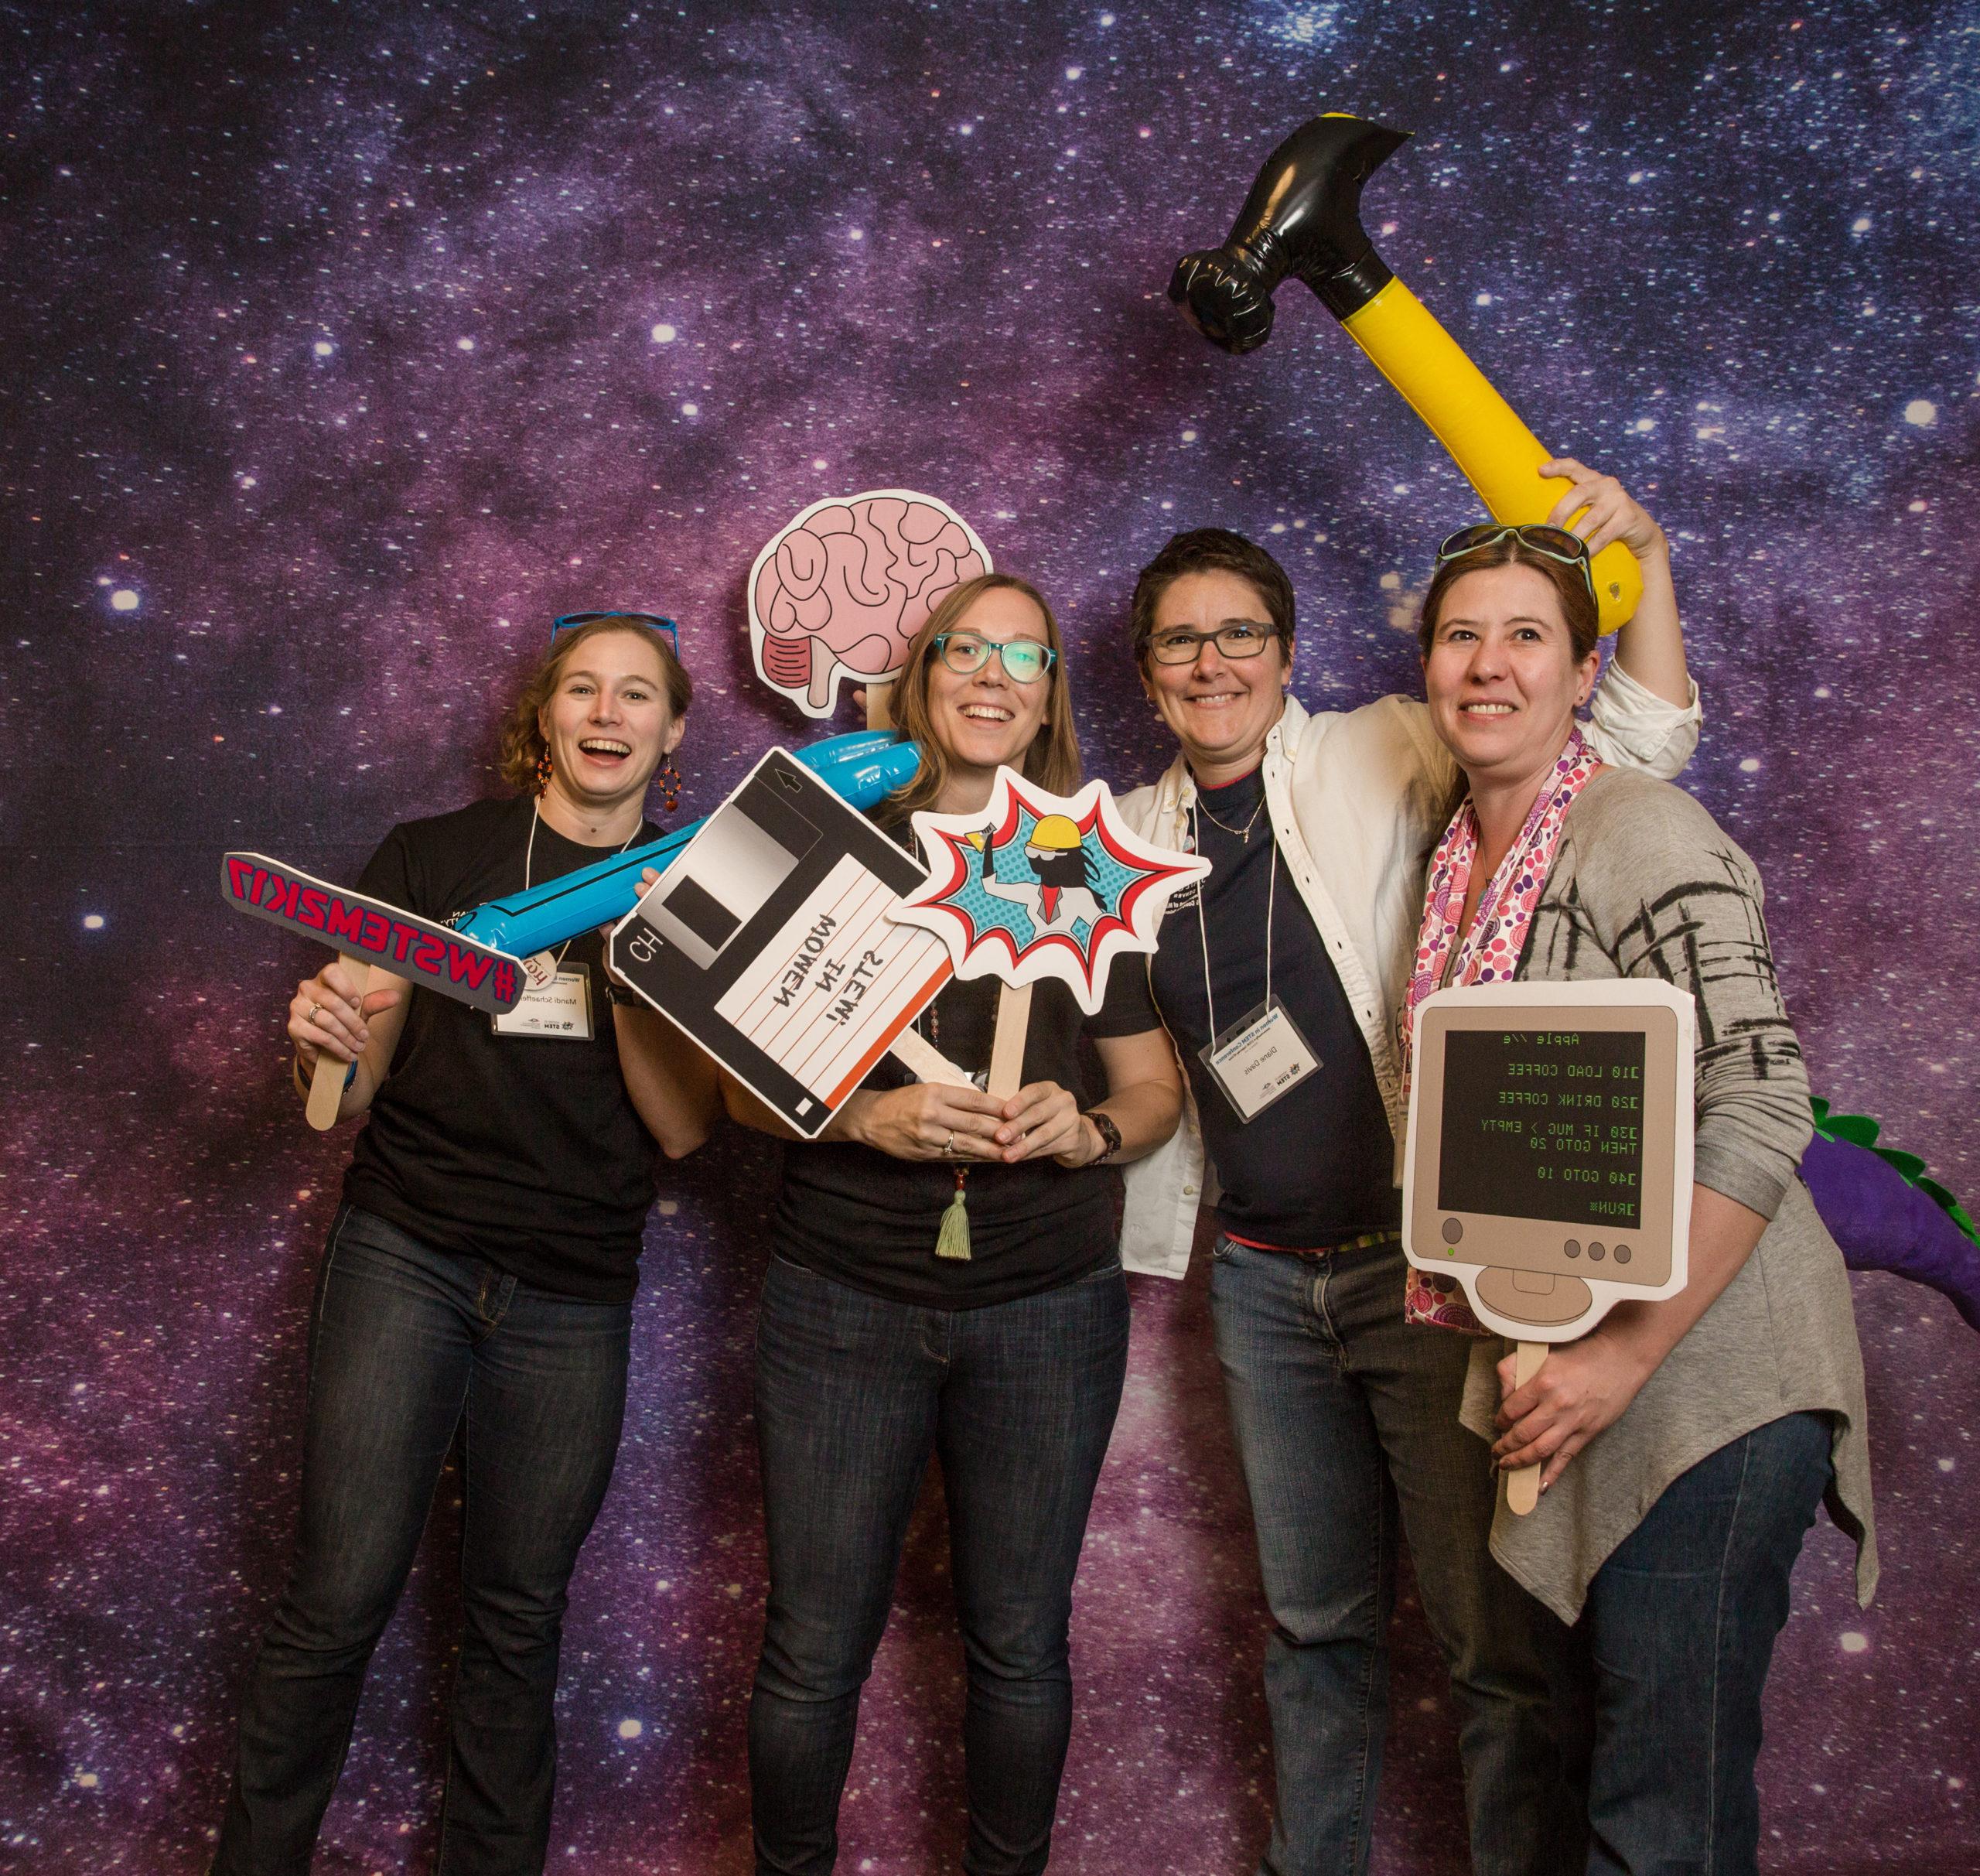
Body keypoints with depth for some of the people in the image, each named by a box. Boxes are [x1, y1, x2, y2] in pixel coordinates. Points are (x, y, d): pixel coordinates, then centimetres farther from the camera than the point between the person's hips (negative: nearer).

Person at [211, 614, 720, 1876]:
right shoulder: (434, 858, 0)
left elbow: (685, 1128, -5)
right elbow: (352, 1097, 3)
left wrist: (629, 971, -18)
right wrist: (325, 1037, -19)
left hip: (574, 1300, 1)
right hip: (409, 1256, -1)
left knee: (519, 1617, 12)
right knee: (340, 1600, -1)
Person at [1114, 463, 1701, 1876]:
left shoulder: (1386, 756, -4)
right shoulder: (1130, 835, 7)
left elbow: (1640, 748, -8)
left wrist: (1645, 554, -19)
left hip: (1426, 1258, -4)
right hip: (1264, 1280, 4)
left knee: (1495, 1634, 4)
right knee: (1317, 1622, 20)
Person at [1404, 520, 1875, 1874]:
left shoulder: (1643, 832, -14)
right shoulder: (1468, 856, 10)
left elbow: (1761, 1111, -21)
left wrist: (1626, 1357, -20)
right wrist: (1529, 1352, 9)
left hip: (1701, 1374, -8)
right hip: (1563, 1378, 8)